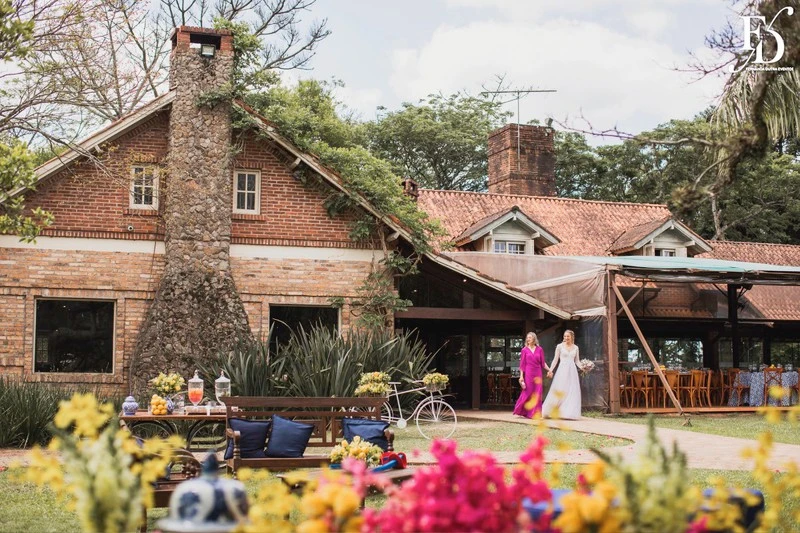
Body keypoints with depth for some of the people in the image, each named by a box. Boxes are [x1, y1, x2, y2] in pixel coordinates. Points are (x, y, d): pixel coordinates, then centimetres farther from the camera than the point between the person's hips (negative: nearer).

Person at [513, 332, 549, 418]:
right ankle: (526, 412, 12)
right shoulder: (524, 350, 2)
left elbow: (543, 363, 9)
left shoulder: (539, 349, 6)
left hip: (537, 374, 2)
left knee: (537, 394, 0)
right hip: (528, 373, -2)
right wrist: (521, 376, -4)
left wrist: (549, 370, -3)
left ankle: (535, 413, 7)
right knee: (527, 392, -2)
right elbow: (522, 364, 1)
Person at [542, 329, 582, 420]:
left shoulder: (575, 348, 11)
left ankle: (569, 413, 2)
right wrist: (550, 370, -6)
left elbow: (577, 361, 14)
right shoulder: (560, 346, 3)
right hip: (562, 370, -3)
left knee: (572, 392, -2)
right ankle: (552, 412, 1)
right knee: (559, 391, -6)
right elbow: (556, 359, 3)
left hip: (572, 371, 3)